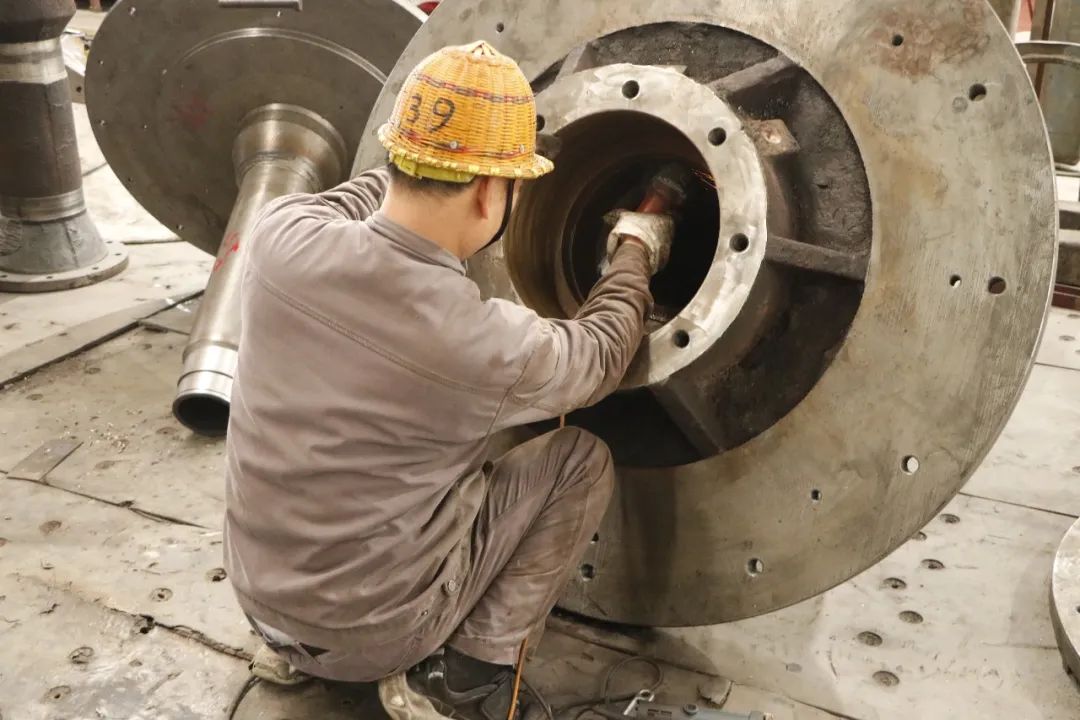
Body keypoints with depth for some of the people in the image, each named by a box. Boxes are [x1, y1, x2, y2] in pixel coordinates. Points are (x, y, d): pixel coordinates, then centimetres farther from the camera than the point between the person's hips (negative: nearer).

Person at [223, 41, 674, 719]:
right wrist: (637, 252, 12)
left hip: (260, 593, 5)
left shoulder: (283, 234, -17)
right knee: (582, 460, 4)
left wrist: (429, 162, 20)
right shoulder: (482, 342, -29)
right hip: (374, 632, -5)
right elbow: (599, 354, -4)